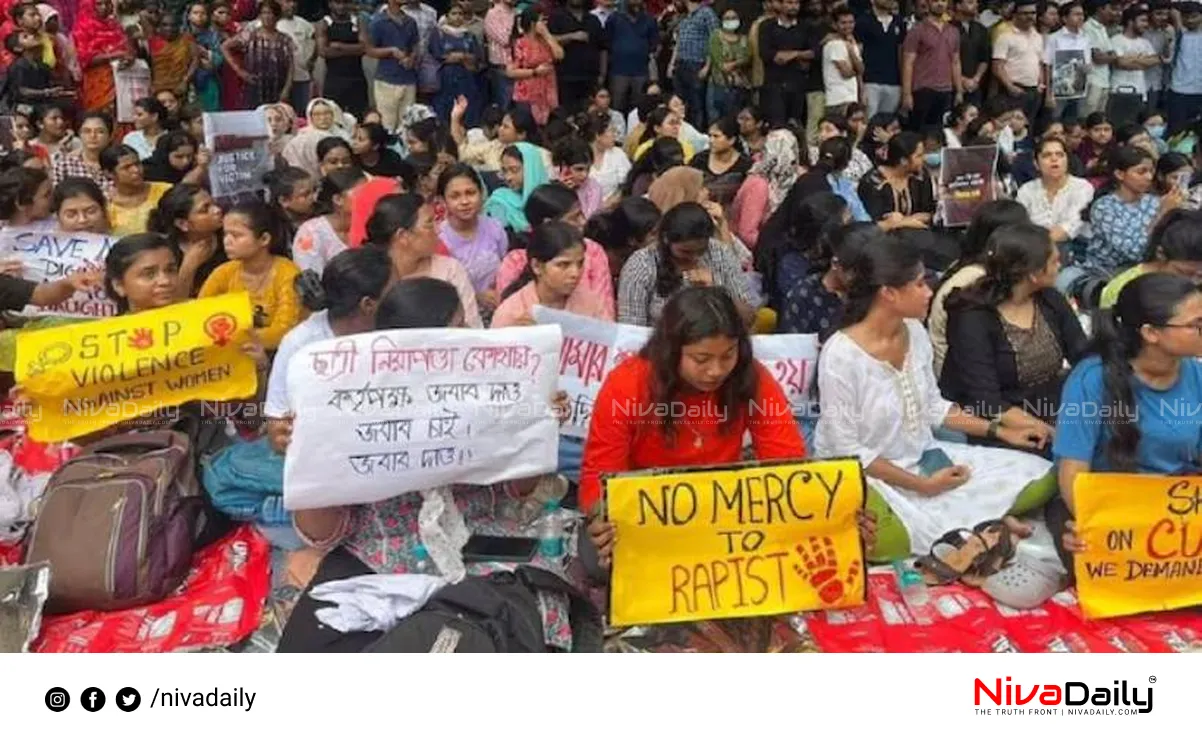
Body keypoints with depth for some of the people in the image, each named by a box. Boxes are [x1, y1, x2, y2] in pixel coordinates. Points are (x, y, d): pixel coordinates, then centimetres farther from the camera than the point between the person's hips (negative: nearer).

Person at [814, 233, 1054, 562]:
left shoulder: (915, 332, 0)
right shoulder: (841, 355, -22)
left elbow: (933, 407, 13)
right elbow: (847, 451, -19)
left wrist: (1000, 430, 7)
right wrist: (920, 485, -16)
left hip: (924, 459, 8)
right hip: (865, 475, -8)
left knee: (1040, 477, 0)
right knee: (884, 538, -43)